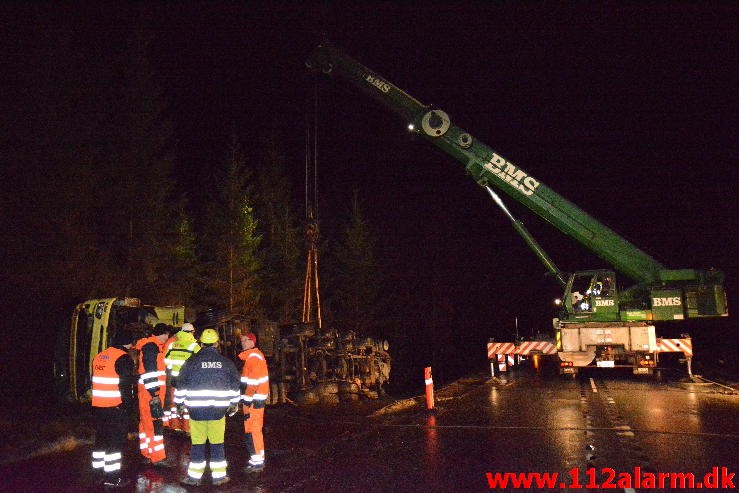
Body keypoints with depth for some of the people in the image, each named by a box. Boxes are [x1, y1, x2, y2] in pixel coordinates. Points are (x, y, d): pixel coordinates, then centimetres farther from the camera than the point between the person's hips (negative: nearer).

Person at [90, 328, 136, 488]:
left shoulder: (99, 357, 12)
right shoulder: (123, 358, -14)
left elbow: (96, 381, 19)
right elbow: (125, 384, -18)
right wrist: (128, 404, -11)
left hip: (98, 406, 8)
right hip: (117, 407, -8)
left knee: (102, 437, 20)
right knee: (116, 440, -2)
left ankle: (98, 467, 32)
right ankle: (111, 477, 0)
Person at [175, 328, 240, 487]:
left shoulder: (191, 361, -1)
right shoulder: (226, 362, 3)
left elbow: (181, 384, 2)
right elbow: (235, 385, 9)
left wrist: (180, 403, 14)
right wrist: (234, 403, 20)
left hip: (196, 409, 0)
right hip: (218, 409, 1)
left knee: (197, 443, 9)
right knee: (217, 443, 9)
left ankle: (194, 476, 16)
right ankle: (219, 476, 14)